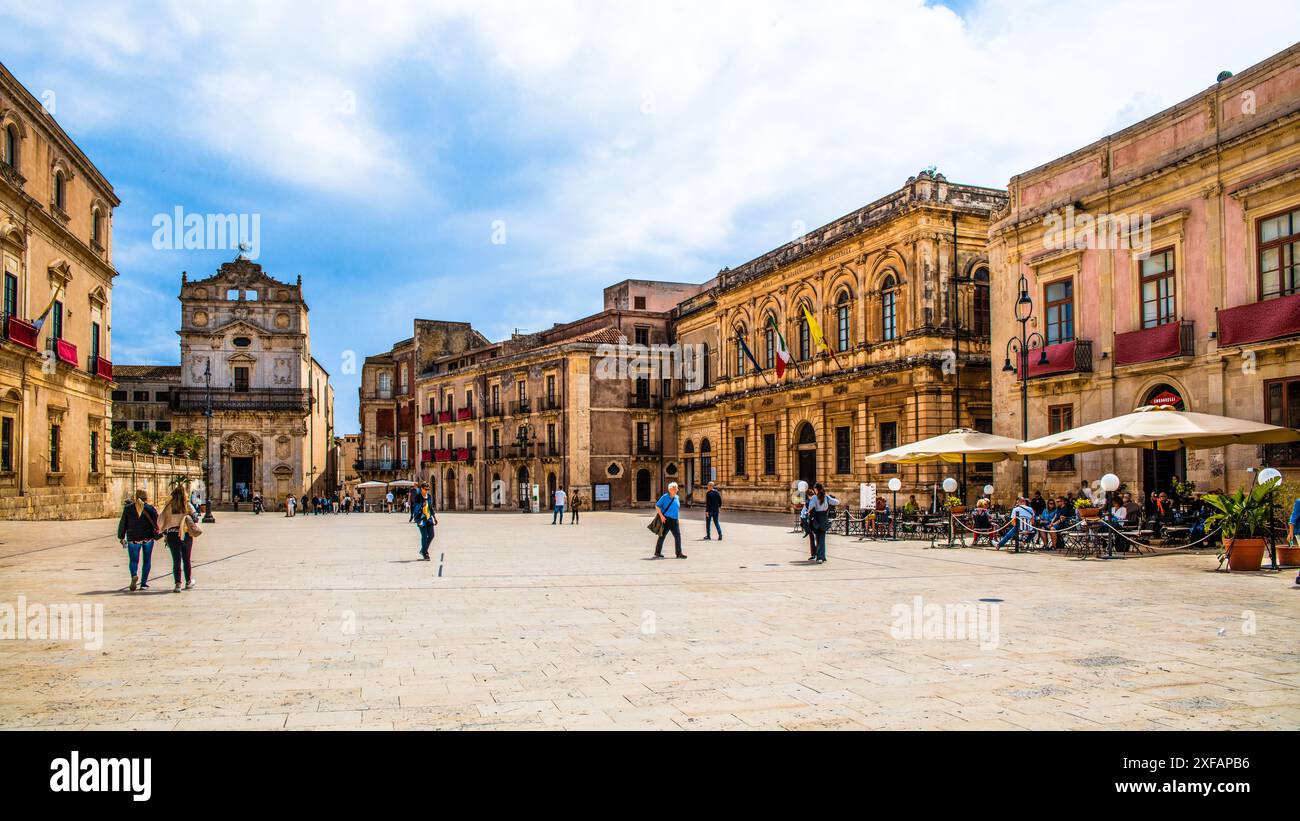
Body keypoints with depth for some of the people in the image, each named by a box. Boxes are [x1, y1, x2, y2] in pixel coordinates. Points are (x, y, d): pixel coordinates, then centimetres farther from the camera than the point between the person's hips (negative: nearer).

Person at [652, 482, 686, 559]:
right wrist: (661, 516, -14)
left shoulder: (677, 498, 12)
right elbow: (657, 506, -6)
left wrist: (678, 520, 17)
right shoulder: (665, 497, -6)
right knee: (662, 536, 2)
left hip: (675, 521, 5)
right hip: (666, 520, -5)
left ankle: (679, 553, 2)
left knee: (678, 536, -2)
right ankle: (657, 552, 13)